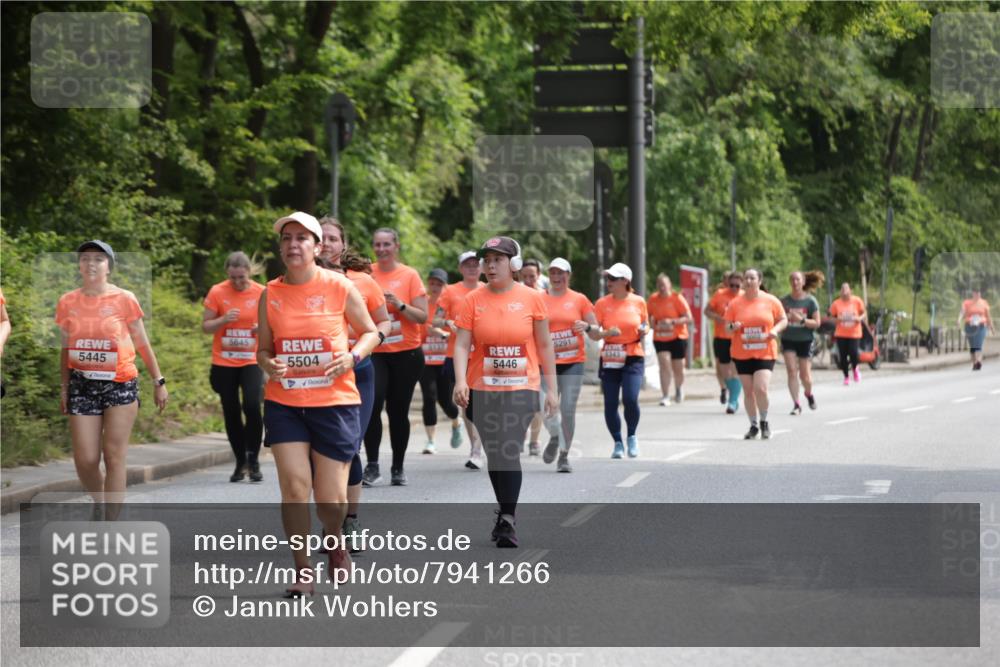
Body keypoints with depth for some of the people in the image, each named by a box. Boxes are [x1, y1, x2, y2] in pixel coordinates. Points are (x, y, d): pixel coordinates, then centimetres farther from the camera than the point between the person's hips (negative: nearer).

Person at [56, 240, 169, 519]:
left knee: (114, 456, -5)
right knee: (85, 460, -3)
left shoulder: (124, 299, -2)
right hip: (82, 385, 2)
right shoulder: (67, 303, 5)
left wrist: (159, 381, 3)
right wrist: (64, 387, 10)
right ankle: (99, 503, 27)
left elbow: (142, 344, 4)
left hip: (120, 383, -2)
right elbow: (66, 349, 13)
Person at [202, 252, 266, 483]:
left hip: (251, 361, -1)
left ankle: (253, 460, -4)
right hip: (224, 362, 1)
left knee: (252, 406, -18)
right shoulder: (217, 292, -3)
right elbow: (205, 326, 0)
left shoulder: (261, 293, -2)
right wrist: (224, 319, -19)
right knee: (231, 412, 6)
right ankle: (240, 462, 20)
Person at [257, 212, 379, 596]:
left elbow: (370, 332, 8)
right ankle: (303, 572, 4)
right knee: (294, 486, -11)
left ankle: (335, 540, 36)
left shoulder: (340, 287, -3)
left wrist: (353, 356, -12)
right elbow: (264, 348, 13)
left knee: (331, 498, 1)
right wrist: (268, 364, -10)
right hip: (284, 403, 2)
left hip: (335, 403, -1)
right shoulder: (271, 294, 3)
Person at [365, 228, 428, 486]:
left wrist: (399, 304, -19)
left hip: (406, 353, -1)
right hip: (375, 352, 1)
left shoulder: (409, 275, -2)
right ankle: (372, 465, -11)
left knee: (398, 411, 6)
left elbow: (422, 317, -5)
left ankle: (398, 468, 19)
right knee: (372, 402, -17)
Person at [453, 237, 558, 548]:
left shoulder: (531, 298, -1)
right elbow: (462, 344, -4)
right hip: (483, 390, 2)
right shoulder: (473, 300, 1)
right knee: (494, 453, 10)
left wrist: (551, 389, 5)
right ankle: (507, 513, 26)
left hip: (522, 388, -2)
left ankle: (506, 520, -14)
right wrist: (460, 381, -20)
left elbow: (544, 345, 5)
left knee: (510, 451, -15)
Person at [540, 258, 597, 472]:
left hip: (573, 363, -1)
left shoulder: (579, 300, 5)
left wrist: (587, 327, -14)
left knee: (568, 411, -6)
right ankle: (554, 438, 27)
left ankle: (564, 456, 7)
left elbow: (596, 329, 7)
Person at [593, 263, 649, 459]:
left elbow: (645, 325, 17)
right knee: (610, 404, -1)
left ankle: (631, 436, 9)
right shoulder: (602, 303, 1)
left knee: (630, 399, -17)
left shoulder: (638, 302, 2)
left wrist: (644, 330, -6)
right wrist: (607, 333, -20)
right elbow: (593, 334, 0)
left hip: (633, 358, -1)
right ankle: (618, 443, 17)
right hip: (609, 359, 1)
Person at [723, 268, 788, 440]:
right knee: (748, 391, 5)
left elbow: (783, 320, 9)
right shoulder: (735, 303, 3)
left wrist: (775, 329, -11)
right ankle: (753, 426, 20)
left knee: (760, 389, -15)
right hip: (742, 354, 2)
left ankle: (764, 422, 9)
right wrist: (733, 327, -14)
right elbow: (727, 326, 8)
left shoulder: (771, 301, 1)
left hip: (765, 353, -2)